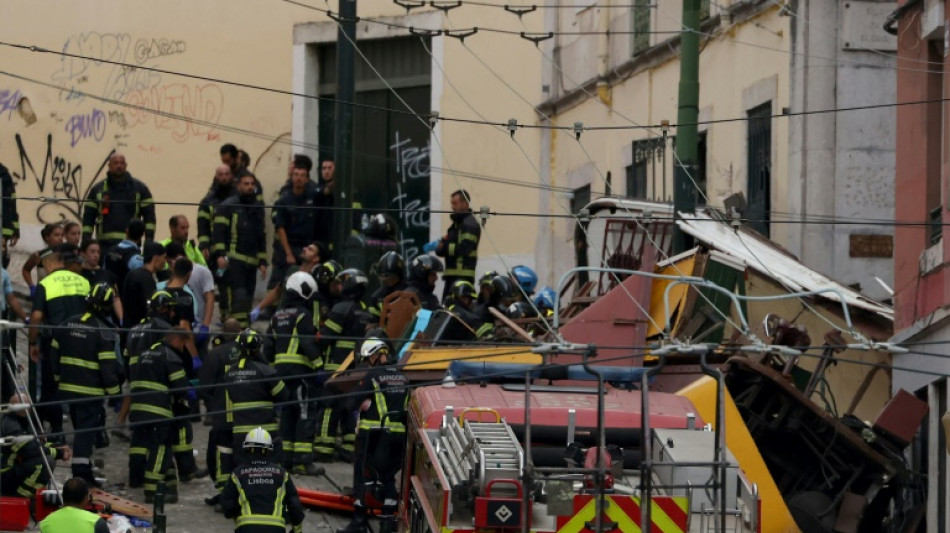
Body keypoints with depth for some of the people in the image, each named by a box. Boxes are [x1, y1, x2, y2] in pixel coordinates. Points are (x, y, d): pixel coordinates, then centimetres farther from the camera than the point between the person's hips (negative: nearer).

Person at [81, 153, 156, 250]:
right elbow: (88, 216, 9)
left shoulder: (139, 188, 9)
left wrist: (149, 239, -4)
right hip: (105, 244, 0)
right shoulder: (98, 189, 10)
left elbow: (149, 214, 7)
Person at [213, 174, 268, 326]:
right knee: (238, 297, -18)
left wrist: (262, 262, 19)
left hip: (250, 262, 7)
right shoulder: (227, 206, 0)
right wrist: (220, 255, -19)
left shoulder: (258, 209, 20)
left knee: (247, 298, 7)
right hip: (233, 260, -7)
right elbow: (219, 232, -8)